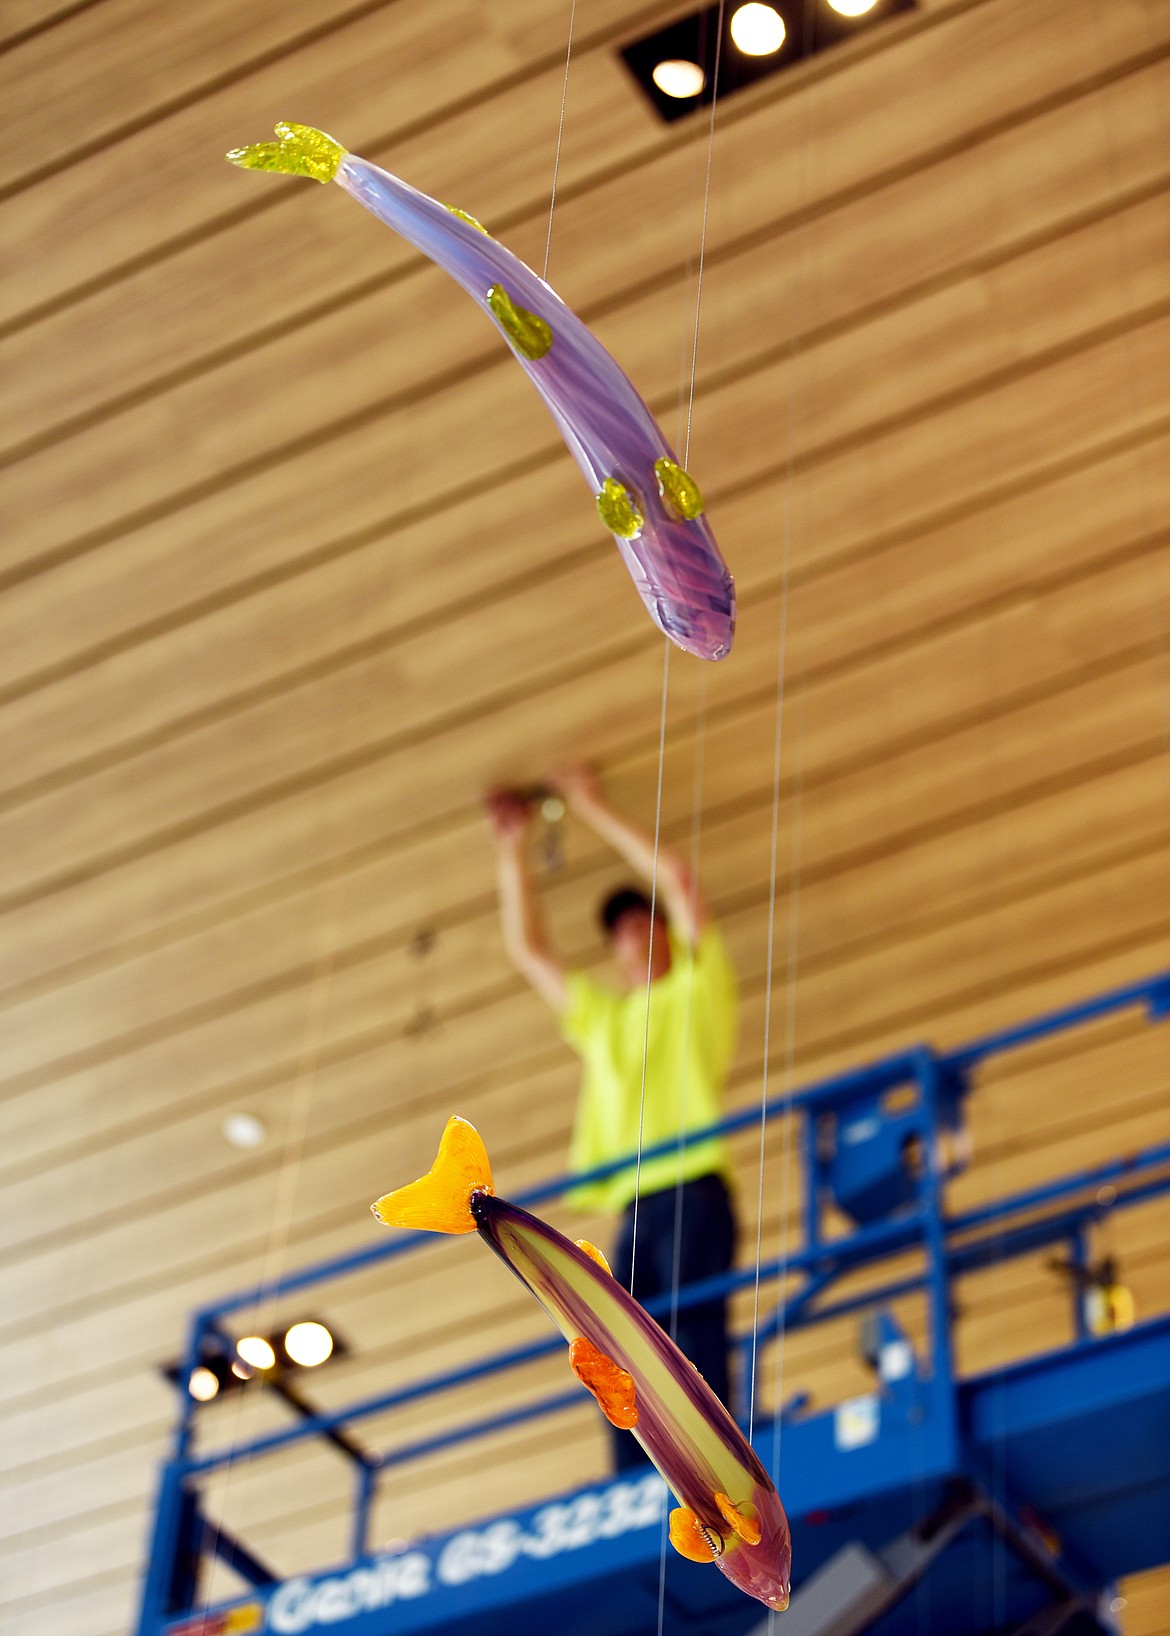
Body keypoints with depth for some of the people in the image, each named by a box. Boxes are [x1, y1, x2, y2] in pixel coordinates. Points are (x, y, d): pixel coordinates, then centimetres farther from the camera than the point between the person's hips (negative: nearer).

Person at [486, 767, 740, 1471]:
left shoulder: (697, 987, 15)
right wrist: (513, 849, 33)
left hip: (692, 1193, -6)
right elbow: (528, 950, 36)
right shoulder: (601, 1017, 31)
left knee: (696, 1337, -19)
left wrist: (594, 808, 10)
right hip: (631, 1207, 6)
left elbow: (678, 878, 4)